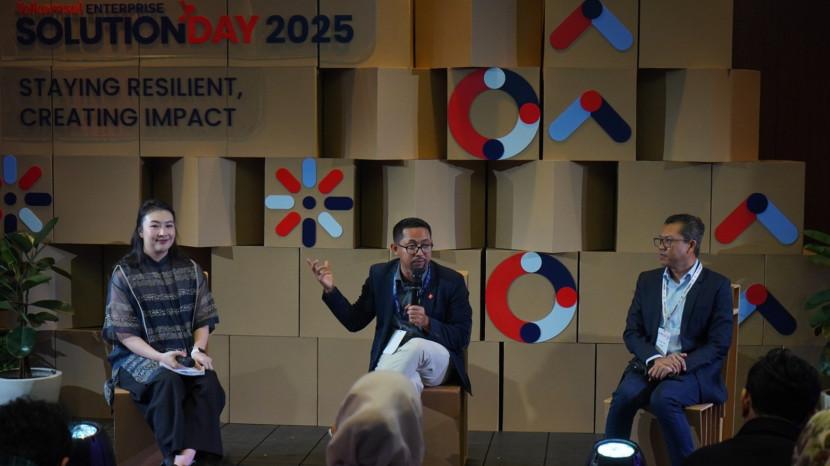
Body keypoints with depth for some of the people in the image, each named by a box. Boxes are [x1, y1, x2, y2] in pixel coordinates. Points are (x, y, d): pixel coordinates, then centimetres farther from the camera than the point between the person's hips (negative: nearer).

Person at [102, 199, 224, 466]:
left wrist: (198, 349, -12)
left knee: (209, 383, -29)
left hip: (184, 355, 3)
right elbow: (123, 332, -7)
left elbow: (203, 320, 9)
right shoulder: (124, 273, -2)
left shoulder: (190, 270, 9)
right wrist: (159, 356, -21)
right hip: (138, 356, -3)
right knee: (168, 381, -35)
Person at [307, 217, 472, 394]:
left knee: (415, 346, -37)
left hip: (436, 361, 0)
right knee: (407, 381, -37)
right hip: (392, 358, 1)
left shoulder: (451, 281, -3)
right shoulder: (380, 274, 5)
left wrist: (427, 323, -20)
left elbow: (462, 338, -2)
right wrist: (330, 289, -6)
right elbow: (355, 321, 10)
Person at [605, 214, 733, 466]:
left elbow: (719, 344, -6)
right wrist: (654, 359, -13)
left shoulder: (717, 285, -1)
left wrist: (679, 365, -19)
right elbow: (632, 332, 7)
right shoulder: (647, 280, 12)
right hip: (649, 364, 3)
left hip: (693, 370, -3)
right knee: (624, 396, -28)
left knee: (663, 398, -34)